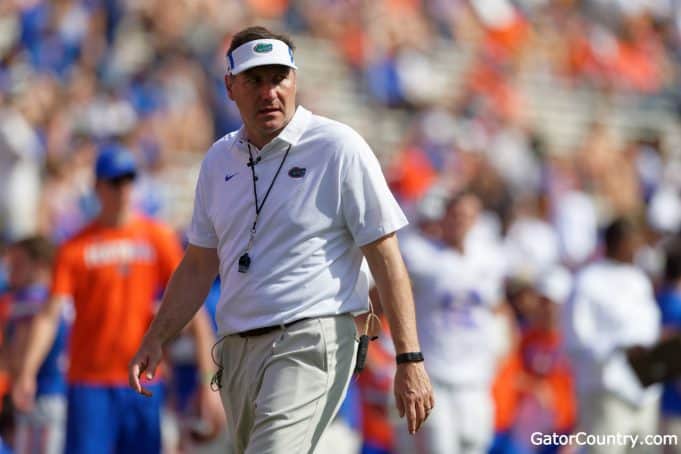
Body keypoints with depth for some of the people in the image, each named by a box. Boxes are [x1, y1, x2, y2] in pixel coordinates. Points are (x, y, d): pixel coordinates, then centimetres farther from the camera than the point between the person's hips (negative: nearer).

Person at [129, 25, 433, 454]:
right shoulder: (219, 160, 14)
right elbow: (199, 265, 23)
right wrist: (155, 340, 14)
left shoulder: (339, 148, -5)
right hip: (236, 350, 7)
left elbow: (386, 258, -7)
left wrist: (410, 360, -12)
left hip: (310, 344, -7)